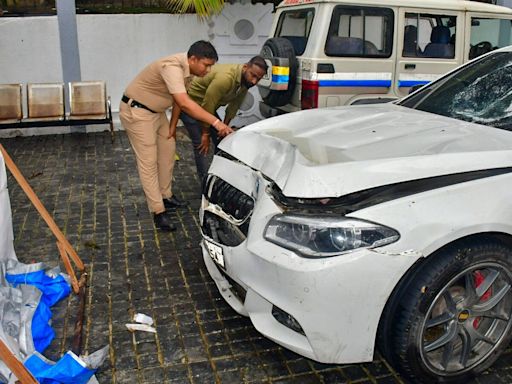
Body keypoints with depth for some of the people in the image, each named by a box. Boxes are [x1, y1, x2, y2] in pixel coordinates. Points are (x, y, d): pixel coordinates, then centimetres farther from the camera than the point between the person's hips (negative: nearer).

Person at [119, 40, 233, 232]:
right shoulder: (172, 67, -31)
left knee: (168, 150, 13)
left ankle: (166, 196, 27)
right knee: (148, 162, -7)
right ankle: (159, 212, -4)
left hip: (156, 110, 9)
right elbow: (185, 103, -43)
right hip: (136, 111, -9)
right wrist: (215, 122, -46)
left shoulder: (187, 69, -3)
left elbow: (178, 101, 8)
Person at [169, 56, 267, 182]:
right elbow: (207, 105, -30)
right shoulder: (225, 78, -37)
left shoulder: (245, 81, -10)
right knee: (201, 145, -10)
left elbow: (233, 107, 2)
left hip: (208, 106, 8)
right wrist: (205, 134, -20)